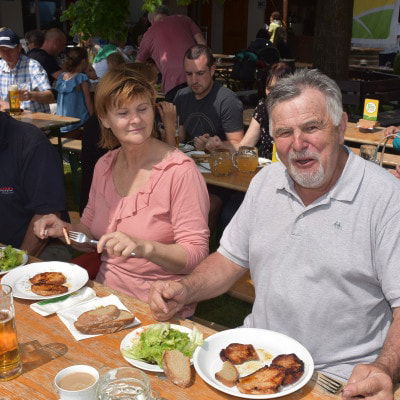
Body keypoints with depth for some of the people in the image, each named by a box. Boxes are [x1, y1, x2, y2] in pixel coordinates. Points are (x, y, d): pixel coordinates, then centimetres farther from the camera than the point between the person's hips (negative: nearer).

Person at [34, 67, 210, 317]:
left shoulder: (180, 171, -16)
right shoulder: (104, 166, 6)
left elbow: (196, 254, -17)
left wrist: (144, 247, -33)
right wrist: (65, 229, -3)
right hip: (107, 295, 6)